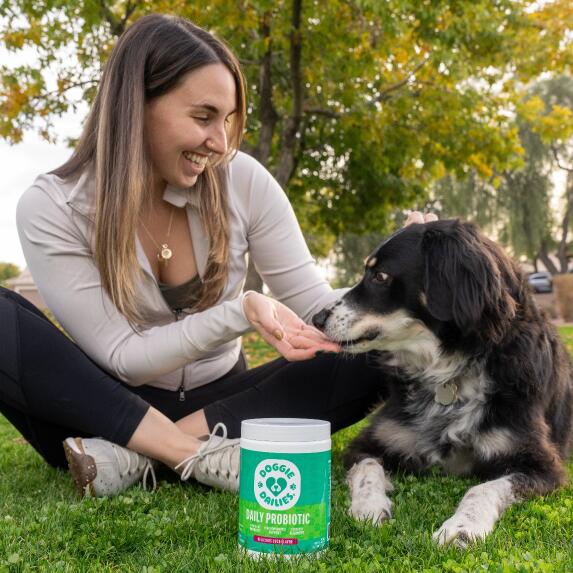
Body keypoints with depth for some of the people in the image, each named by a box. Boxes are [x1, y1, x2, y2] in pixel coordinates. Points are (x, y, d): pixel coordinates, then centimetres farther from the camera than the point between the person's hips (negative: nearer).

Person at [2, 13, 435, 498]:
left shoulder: (243, 181, -13)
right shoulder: (51, 208, -16)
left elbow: (312, 303, -9)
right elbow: (122, 358, -18)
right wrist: (239, 313, -32)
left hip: (219, 402, 2)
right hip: (113, 411, -1)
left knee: (370, 356, -21)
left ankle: (137, 457, -22)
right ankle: (196, 454, -24)